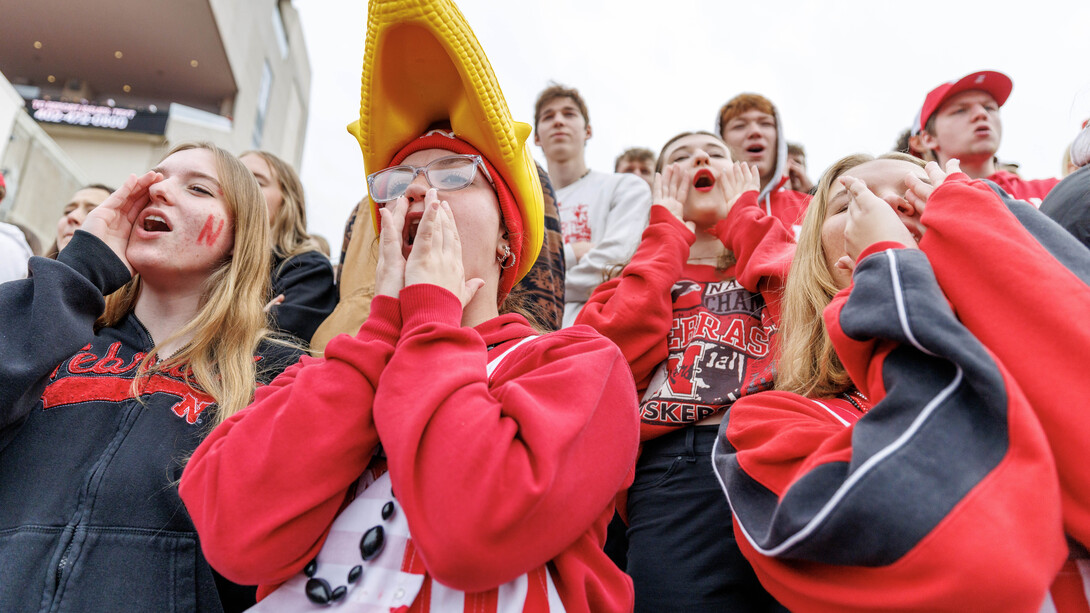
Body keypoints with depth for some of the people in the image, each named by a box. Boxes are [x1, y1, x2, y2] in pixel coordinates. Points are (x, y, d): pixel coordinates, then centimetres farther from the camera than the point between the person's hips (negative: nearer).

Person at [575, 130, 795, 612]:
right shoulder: (642, 273, 23)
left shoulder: (777, 250, 24)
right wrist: (669, 229, 11)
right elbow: (613, 353, 0)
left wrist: (742, 215, 14)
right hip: (672, 468, 0)